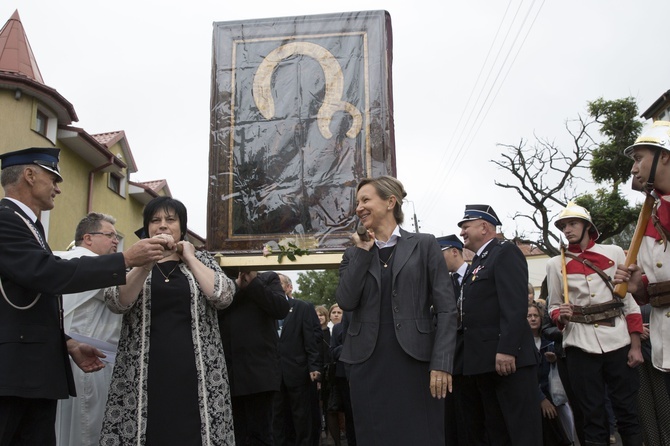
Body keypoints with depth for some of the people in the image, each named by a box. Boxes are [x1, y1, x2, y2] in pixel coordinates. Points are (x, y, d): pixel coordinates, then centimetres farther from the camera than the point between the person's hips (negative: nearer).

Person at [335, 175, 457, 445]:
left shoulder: (424, 245, 3)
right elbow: (346, 302, -4)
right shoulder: (354, 254, 12)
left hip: (416, 361, -2)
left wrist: (442, 363, -11)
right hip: (368, 363, 3)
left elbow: (446, 308, -2)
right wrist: (362, 251, -4)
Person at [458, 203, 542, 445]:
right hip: (482, 362, 9)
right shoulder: (477, 263, 22)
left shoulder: (506, 252, -5)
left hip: (508, 358, -9)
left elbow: (515, 304, -18)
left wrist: (507, 349, -25)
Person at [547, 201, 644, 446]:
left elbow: (631, 298, 5)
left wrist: (635, 345, 0)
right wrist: (560, 316, -14)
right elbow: (554, 306, 10)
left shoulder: (614, 252, 6)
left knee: (628, 411, 7)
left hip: (618, 341, 0)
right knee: (593, 414, 6)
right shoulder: (555, 264, 6)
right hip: (580, 345, 0)